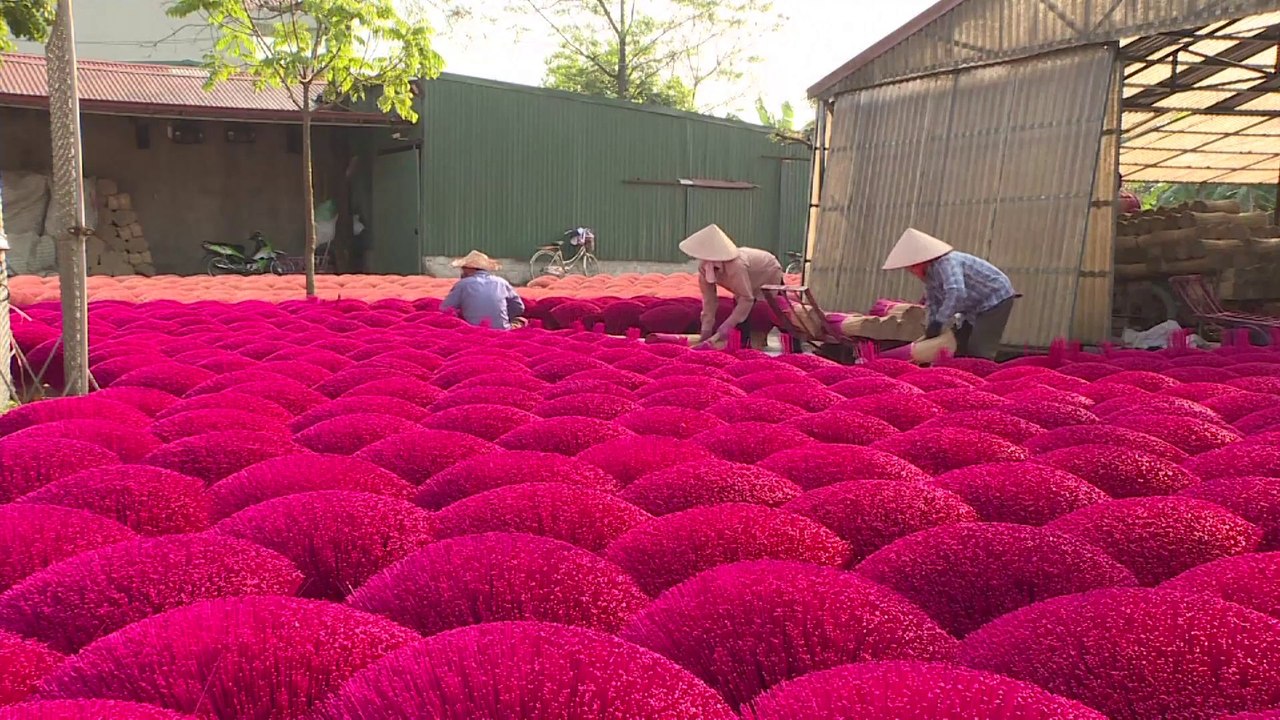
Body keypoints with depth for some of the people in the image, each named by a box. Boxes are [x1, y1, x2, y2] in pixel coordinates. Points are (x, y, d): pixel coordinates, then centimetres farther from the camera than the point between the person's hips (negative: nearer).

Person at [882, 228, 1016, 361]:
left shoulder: (946, 263, -29)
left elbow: (956, 294, -42)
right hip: (977, 307, 10)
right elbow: (934, 305, 4)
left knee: (978, 351, -17)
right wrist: (932, 329, -5)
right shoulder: (929, 273, 2)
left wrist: (938, 322, -38)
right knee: (960, 347, 10)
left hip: (996, 299, -10)